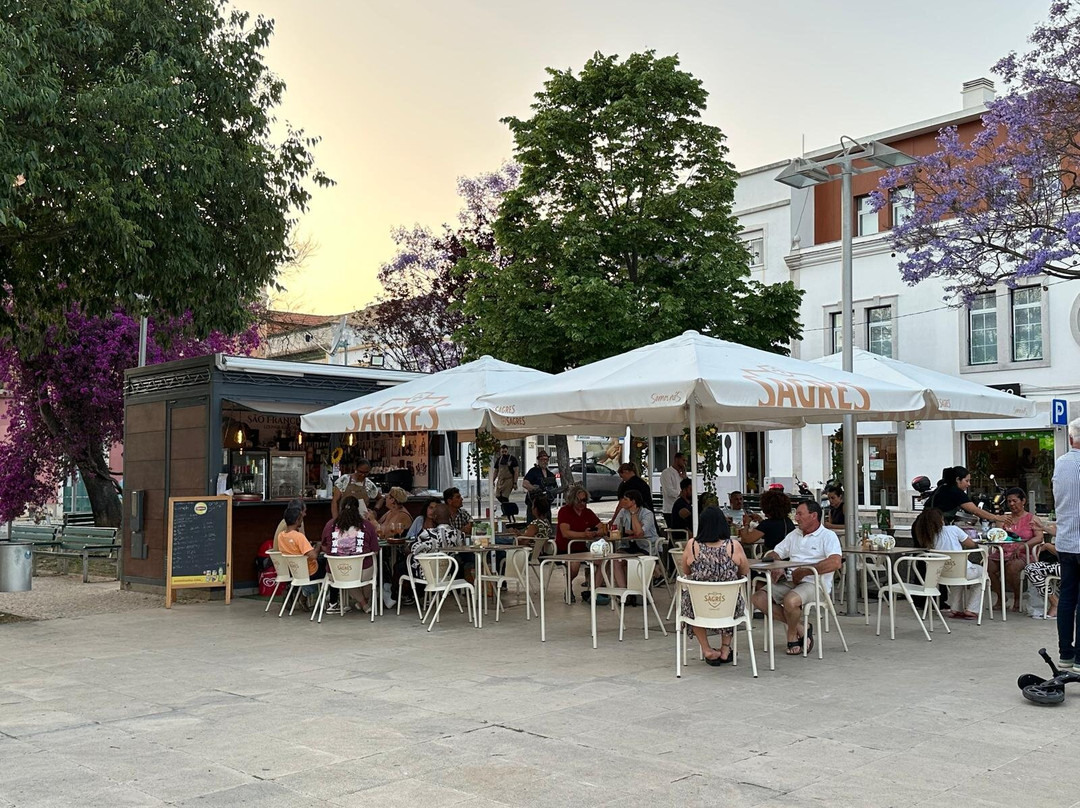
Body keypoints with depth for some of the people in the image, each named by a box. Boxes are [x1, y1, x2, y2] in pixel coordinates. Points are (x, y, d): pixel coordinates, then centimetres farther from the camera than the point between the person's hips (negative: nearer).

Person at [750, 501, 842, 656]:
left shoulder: (828, 536, -3)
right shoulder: (794, 534, 21)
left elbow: (835, 562, -20)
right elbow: (774, 553, 22)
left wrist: (804, 571, -18)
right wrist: (773, 563, -5)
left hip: (814, 584, -8)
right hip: (791, 582, 8)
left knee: (790, 601, -37)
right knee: (759, 598, -14)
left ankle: (792, 636, -5)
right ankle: (800, 628, -9)